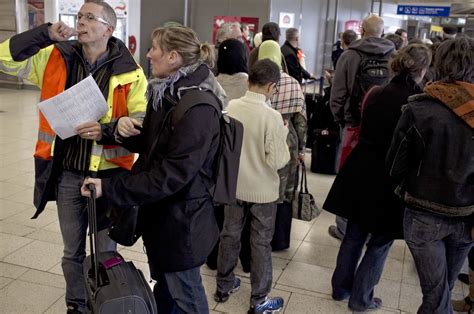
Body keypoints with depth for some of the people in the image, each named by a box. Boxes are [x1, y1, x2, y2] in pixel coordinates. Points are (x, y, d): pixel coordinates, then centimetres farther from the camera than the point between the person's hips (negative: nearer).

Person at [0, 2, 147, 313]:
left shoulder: (129, 72, -9)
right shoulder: (57, 58, 2)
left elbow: (144, 122, -10)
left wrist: (106, 130, -25)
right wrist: (46, 34, -11)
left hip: (108, 174, -3)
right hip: (66, 173, 3)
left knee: (105, 254, 14)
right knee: (72, 252, 20)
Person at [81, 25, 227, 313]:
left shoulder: (198, 109, -25)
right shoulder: (165, 94, 5)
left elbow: (171, 175, -27)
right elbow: (148, 143, 13)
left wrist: (110, 189, -24)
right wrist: (125, 130, -9)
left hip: (182, 220, -8)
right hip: (159, 213, 8)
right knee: (163, 286, 25)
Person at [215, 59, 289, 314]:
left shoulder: (230, 107, -7)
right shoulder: (272, 116, -22)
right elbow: (277, 161, -19)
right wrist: (284, 134, -5)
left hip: (234, 185, 4)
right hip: (262, 190, -4)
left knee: (229, 235, 19)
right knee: (260, 243, 10)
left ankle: (223, 286, 36)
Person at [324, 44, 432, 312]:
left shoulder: (376, 94, -1)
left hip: (361, 174, 5)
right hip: (392, 180, -5)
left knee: (354, 234, 19)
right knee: (380, 242, 13)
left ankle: (341, 287, 33)